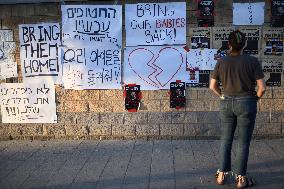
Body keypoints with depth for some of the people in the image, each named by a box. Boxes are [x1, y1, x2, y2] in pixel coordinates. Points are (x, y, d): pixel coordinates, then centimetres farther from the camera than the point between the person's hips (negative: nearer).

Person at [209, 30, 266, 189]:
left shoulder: (222, 62, -3)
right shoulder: (252, 61, -10)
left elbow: (213, 86, 1)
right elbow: (262, 87, -11)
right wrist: (255, 98, 6)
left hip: (226, 103, 3)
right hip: (246, 104, -2)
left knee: (226, 140, 15)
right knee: (244, 143, 8)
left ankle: (222, 175, 23)